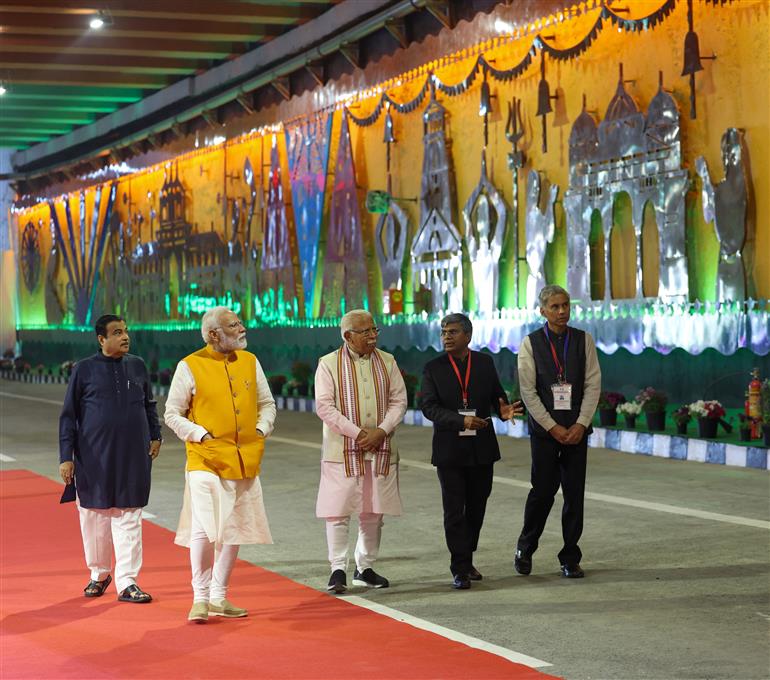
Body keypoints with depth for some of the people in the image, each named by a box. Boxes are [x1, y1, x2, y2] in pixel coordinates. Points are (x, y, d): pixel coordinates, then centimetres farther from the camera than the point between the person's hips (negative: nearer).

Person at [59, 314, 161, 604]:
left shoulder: (137, 366, 5)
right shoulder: (84, 369, -3)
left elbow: (149, 405, 19)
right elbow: (68, 416, 0)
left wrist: (155, 436, 9)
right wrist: (66, 457, -4)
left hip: (133, 455, 2)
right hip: (94, 456, -1)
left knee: (129, 517, -1)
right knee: (95, 515, 7)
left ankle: (127, 582, 1)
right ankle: (99, 574, 25)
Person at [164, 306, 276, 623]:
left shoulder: (250, 362, 8)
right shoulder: (190, 367, -5)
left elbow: (267, 403, 18)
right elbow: (172, 414, -1)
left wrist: (262, 430, 2)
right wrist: (201, 435, -11)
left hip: (245, 462, 5)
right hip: (206, 461, -5)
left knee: (234, 530, 10)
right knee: (204, 530, -12)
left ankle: (219, 597, 22)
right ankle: (200, 599, 2)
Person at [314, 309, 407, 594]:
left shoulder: (387, 362, 9)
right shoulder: (329, 364, -3)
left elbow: (399, 401, 5)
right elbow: (324, 406, -10)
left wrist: (381, 431, -11)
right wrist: (357, 433, -16)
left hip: (381, 450, 4)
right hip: (343, 451, -4)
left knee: (373, 512, 9)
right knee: (338, 511, -5)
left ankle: (365, 568, 20)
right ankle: (338, 570, 2)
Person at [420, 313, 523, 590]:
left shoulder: (485, 363, 5)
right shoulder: (433, 368, -1)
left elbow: (497, 394, 9)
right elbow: (429, 407, -9)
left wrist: (503, 409, -15)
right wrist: (461, 421, -23)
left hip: (482, 449, 2)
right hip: (450, 450, -2)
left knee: (476, 509, 10)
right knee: (454, 512, -2)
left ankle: (466, 561, 25)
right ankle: (460, 569, 2)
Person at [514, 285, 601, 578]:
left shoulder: (583, 340, 4)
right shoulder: (531, 343, -1)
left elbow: (593, 384, 2)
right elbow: (528, 391, -4)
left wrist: (581, 424, -8)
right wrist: (553, 427, -9)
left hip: (576, 429, 2)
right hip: (544, 429, -2)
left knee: (574, 493, 2)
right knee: (543, 490, -2)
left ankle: (570, 559, 11)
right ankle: (525, 549, 19)